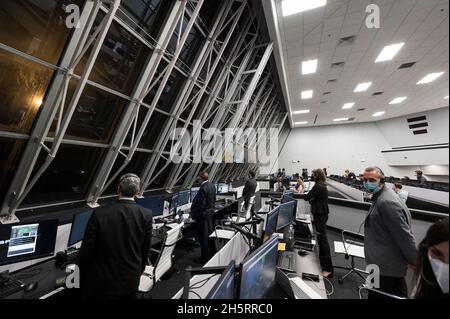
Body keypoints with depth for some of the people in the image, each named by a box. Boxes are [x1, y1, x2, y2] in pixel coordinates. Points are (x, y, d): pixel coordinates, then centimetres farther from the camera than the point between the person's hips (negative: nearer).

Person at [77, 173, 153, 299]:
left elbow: (86, 250, -12)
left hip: (102, 282, -1)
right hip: (131, 280, 1)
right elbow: (145, 250, -4)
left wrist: (81, 278, 7)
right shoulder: (146, 215, -16)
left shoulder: (99, 214, -20)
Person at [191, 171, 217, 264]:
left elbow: (200, 205, -24)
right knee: (210, 233, 23)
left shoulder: (203, 188, -26)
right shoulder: (212, 185, 0)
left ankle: (205, 258, 22)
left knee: (203, 237, 7)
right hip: (211, 212, 9)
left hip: (203, 214, -9)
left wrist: (193, 214, -12)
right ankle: (212, 252, 40)